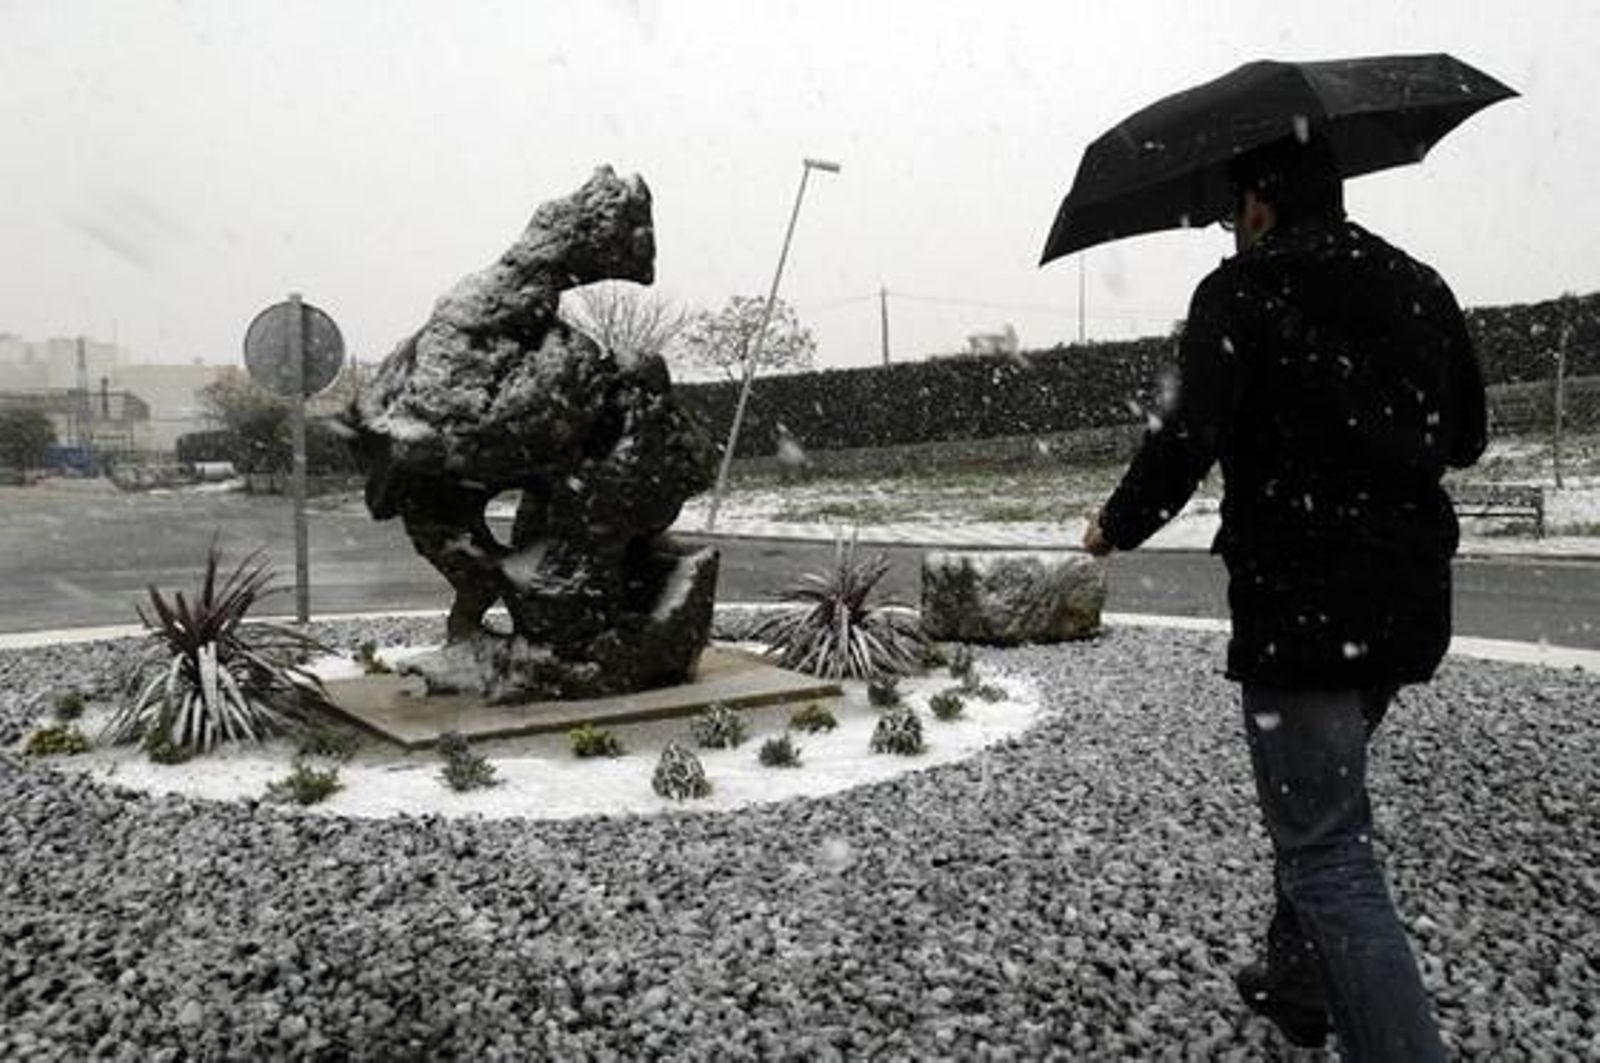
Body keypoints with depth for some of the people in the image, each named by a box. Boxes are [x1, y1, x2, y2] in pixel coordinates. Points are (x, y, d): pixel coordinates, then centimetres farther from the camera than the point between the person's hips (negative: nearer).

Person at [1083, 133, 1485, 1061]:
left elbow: (1187, 440, -19)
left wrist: (1118, 526, -3)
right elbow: (1466, 438, 16)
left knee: (1329, 853, -3)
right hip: (1409, 600, 8)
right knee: (1322, 794, 25)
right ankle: (1298, 983, 40)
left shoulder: (1242, 291, -8)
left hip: (1298, 601, -8)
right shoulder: (1421, 286, 11)